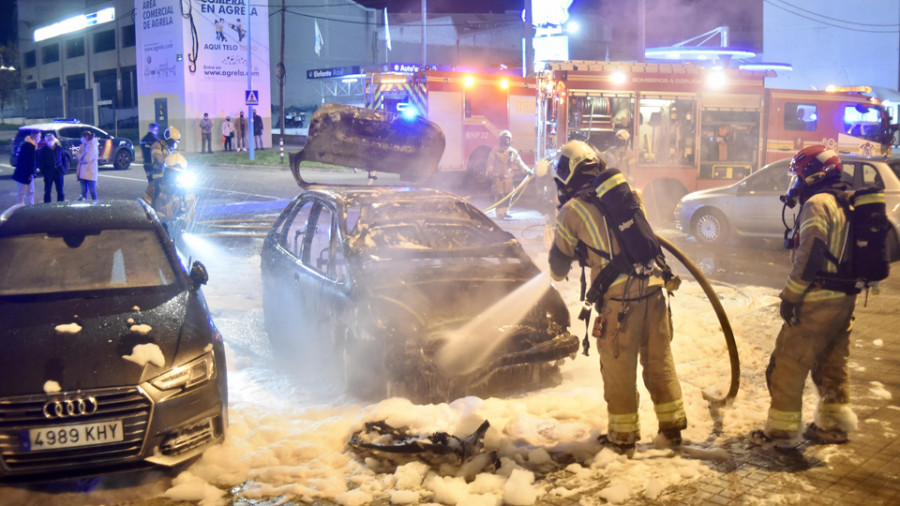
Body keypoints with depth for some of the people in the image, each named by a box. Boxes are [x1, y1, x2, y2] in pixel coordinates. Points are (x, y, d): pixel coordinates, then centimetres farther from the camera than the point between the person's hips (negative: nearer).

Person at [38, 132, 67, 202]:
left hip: (59, 172, 2)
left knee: (60, 191, 3)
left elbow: (65, 159, 13)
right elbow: (40, 162, 3)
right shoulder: (43, 150, 1)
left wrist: (64, 169, 1)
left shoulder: (59, 149, 7)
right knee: (47, 191, 2)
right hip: (48, 174, -2)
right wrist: (44, 171, -6)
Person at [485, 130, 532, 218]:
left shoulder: (512, 151, 8)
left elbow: (519, 162, 9)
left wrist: (527, 170, 1)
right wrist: (489, 172, -16)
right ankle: (500, 212, -4)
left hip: (508, 176, 4)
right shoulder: (495, 151, -2)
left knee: (508, 195, 5)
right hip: (497, 176, -4)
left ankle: (505, 211, 17)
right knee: (499, 195, -7)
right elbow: (490, 163, -4)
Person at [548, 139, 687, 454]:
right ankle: (671, 427, 25)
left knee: (619, 369, 8)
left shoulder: (571, 210, 1)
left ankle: (622, 436, 17)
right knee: (660, 361, 16)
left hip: (618, 298, -5)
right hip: (652, 287, 5)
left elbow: (558, 270, 9)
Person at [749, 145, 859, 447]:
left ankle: (782, 428, 4)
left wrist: (790, 295, -18)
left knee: (787, 364, -1)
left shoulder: (818, 204, -15)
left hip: (818, 300, -9)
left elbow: (810, 255, -23)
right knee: (831, 362, 19)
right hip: (845, 298, 9)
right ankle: (834, 424, 25)